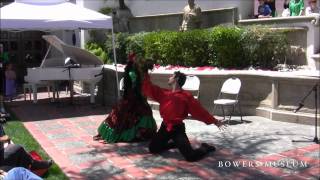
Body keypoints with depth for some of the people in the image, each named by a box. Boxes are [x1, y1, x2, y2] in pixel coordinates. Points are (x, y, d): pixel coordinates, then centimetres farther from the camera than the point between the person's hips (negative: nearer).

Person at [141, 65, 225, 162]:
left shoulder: (186, 96, -7)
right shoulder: (164, 93, 8)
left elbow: (199, 110, -5)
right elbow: (149, 88, 10)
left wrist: (214, 121, -5)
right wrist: (145, 73, 6)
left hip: (177, 129, -6)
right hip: (165, 127, 6)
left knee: (190, 156, -18)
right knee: (153, 149, 14)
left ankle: (205, 148, 16)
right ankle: (175, 143, 32)